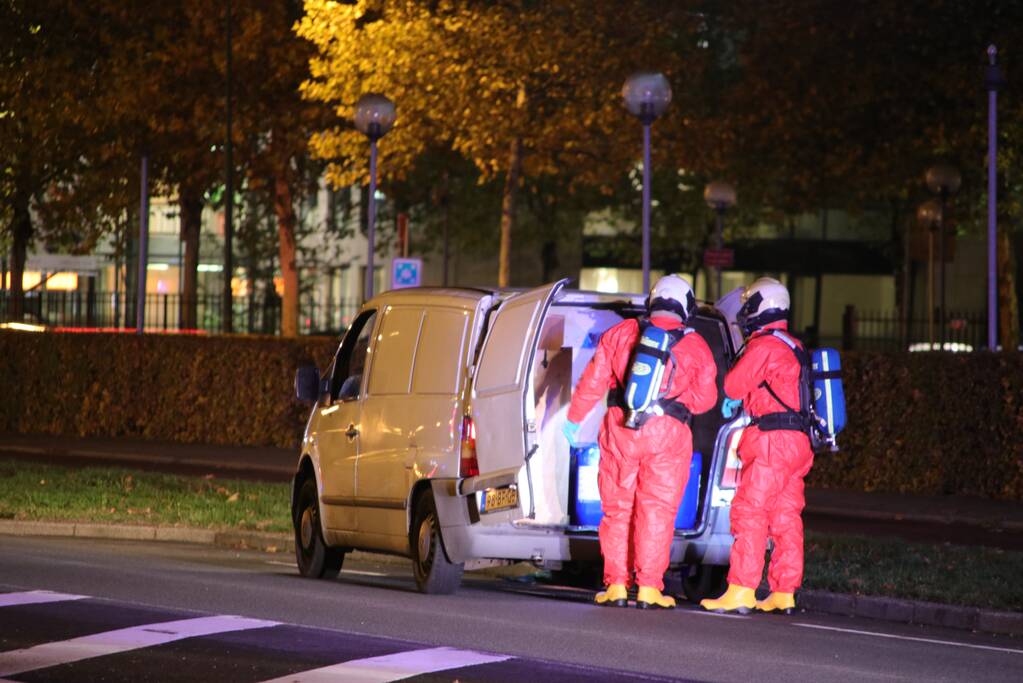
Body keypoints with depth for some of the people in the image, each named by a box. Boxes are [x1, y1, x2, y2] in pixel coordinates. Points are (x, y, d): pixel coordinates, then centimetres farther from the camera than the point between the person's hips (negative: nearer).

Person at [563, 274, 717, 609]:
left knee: (617, 508, 8)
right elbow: (705, 397, 4)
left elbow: (592, 382, 7)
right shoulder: (695, 346, 5)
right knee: (657, 510, 2)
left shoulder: (620, 333, 8)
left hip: (620, 430, 1)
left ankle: (616, 585, 7)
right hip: (668, 435, -1)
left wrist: (574, 419, 15)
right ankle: (648, 587, -3)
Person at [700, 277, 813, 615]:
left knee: (749, 514, -10)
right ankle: (784, 594, 9)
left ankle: (741, 592, -15)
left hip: (772, 444, -10)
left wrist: (732, 397, 13)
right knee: (785, 519, 9)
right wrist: (736, 401, 17)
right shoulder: (792, 346, 20)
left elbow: (733, 384, -9)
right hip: (797, 443, 10)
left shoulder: (764, 345, -11)